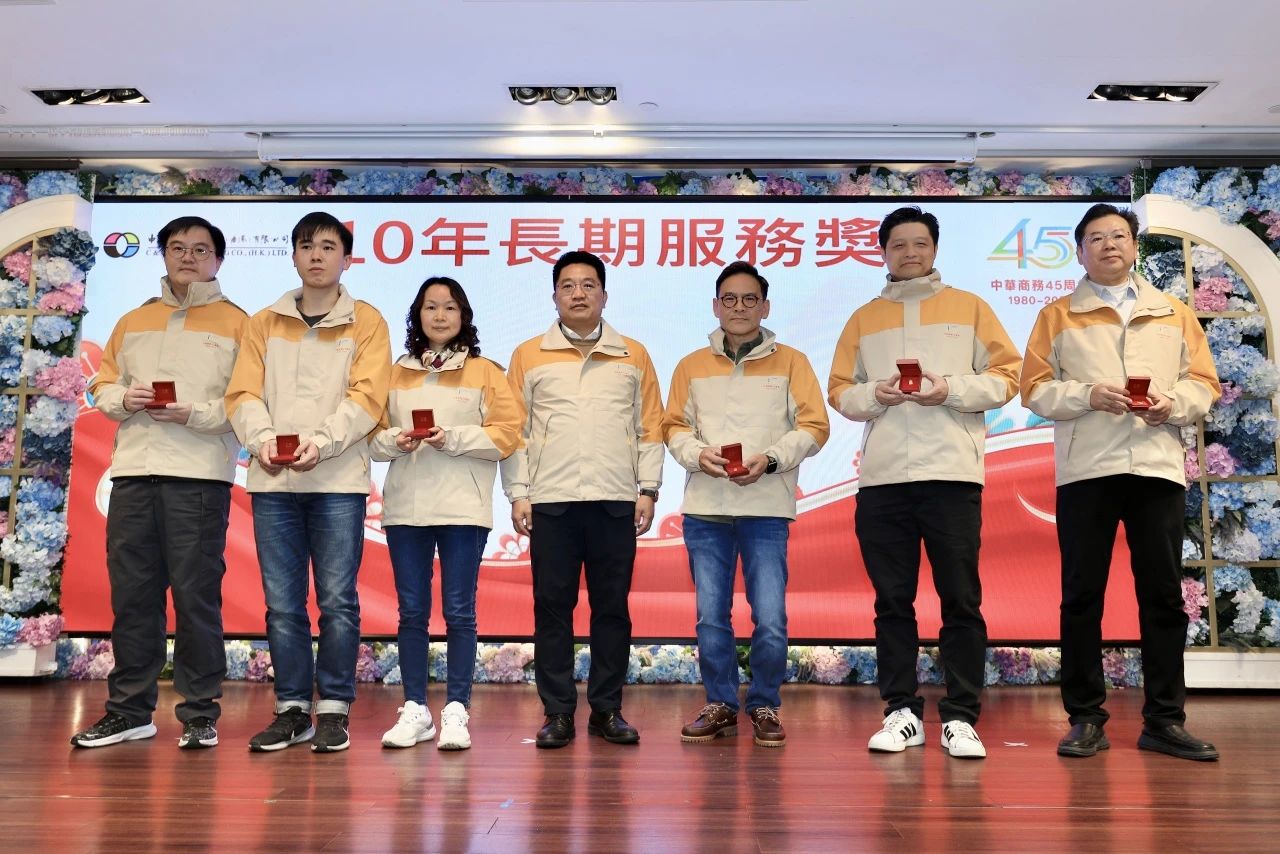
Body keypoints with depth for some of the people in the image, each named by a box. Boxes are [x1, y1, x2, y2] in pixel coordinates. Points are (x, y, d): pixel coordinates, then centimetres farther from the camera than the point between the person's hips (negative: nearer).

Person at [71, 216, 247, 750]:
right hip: (132, 471, 5)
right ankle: (129, 711, 18)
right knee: (131, 595, 8)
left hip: (199, 475, -5)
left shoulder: (236, 323, 5)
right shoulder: (133, 322, 21)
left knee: (196, 596, -3)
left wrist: (194, 413, -15)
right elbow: (102, 385, 20)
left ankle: (200, 715, 7)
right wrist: (124, 398, -1)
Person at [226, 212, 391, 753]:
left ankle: (333, 709, 12)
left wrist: (320, 441, -20)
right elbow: (243, 393, 5)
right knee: (282, 602, 7)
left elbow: (366, 398, -6)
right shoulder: (265, 323, 14)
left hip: (339, 479, -3)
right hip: (272, 480, 3)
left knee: (337, 600, 0)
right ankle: (292, 709, 18)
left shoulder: (366, 322, 6)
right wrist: (261, 437, -15)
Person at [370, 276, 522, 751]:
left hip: (463, 508, -3)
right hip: (405, 506, 3)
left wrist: (454, 439, -14)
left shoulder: (485, 372, 5)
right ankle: (415, 710, 16)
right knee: (412, 611, 7)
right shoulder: (395, 373, 14)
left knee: (459, 612, 0)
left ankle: (456, 711, 8)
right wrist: (394, 441, -9)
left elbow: (506, 434, -3)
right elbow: (373, 436, 11)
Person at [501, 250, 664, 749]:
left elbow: (649, 428, 9)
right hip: (551, 501, 0)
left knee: (612, 607, 5)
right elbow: (514, 430, 6)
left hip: (616, 501, 1)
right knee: (552, 607, 2)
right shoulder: (528, 356, 8)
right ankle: (557, 713, 12)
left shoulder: (633, 356, 10)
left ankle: (606, 710, 16)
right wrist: (517, 493, -1)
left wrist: (648, 490, 1)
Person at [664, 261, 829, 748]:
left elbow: (814, 425, 1)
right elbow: (673, 425, 11)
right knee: (710, 617, 7)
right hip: (705, 509, 2)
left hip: (767, 509, -2)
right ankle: (720, 705, 22)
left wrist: (771, 459, -13)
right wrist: (697, 453, -9)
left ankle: (764, 707, 15)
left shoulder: (790, 362, 7)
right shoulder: (692, 366, 13)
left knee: (771, 620, -4)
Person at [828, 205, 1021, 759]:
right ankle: (902, 713, 13)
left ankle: (960, 717, 8)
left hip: (952, 475, -2)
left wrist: (951, 389, -11)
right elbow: (839, 391, 12)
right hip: (882, 479, 2)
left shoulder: (969, 307, 12)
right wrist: (873, 394, -9)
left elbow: (1006, 376, 5)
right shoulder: (863, 319, 17)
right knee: (892, 602, 5)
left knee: (961, 601, -1)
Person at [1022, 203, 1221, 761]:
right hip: (1084, 469, -1)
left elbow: (1204, 384, 11)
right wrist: (1088, 394, -13)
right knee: (1082, 596, 0)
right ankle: (1086, 719, 8)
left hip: (1158, 465, 2)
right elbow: (1035, 389, 3)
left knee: (1163, 594, 2)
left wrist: (1173, 403, -10)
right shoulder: (1057, 315, 12)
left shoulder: (1174, 313, 18)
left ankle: (1164, 720, 12)